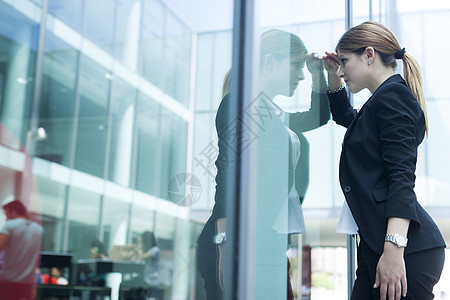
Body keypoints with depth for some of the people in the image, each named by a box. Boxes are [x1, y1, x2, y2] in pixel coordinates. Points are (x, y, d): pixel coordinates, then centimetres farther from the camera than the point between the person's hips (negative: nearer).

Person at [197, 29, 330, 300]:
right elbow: (228, 169, -14)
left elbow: (319, 116, 42)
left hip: (271, 245, 9)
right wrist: (226, 243, -22)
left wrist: (318, 74, 26)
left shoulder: (277, 115, 23)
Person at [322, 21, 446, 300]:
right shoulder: (384, 99, 22)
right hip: (373, 244, 10)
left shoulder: (393, 95, -8)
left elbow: (402, 176, -19)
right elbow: (345, 117, 44)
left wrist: (393, 248, -27)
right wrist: (333, 77, 29)